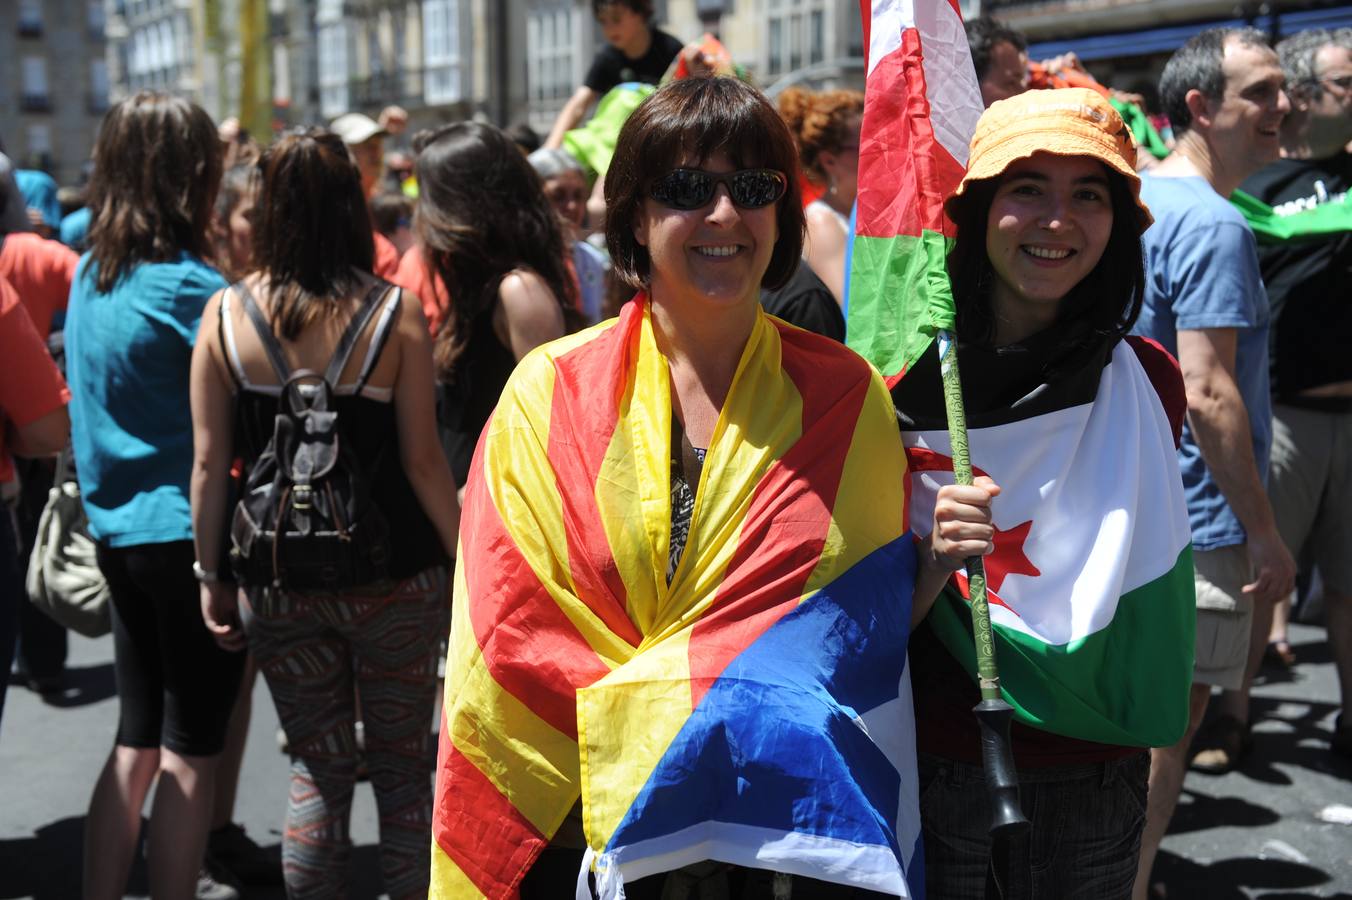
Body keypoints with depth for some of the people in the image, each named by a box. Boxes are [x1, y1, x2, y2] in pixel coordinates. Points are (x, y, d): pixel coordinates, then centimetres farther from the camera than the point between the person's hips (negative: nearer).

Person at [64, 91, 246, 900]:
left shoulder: (91, 276, 8)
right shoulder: (189, 286, -17)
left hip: (117, 530, 8)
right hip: (190, 532, -8)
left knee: (135, 746, 17)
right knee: (190, 756, 3)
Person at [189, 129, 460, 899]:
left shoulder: (225, 314, -3)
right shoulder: (395, 312, -9)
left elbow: (209, 462, -1)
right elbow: (422, 460, -9)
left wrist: (212, 576, 8)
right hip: (393, 576, -2)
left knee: (317, 769, 14)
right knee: (402, 766, 12)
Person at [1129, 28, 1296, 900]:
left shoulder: (1134, 201, 11)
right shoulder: (1213, 224, -18)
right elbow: (1207, 393, -24)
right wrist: (1266, 532, -18)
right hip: (1193, 528, -9)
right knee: (1165, 735, 1)